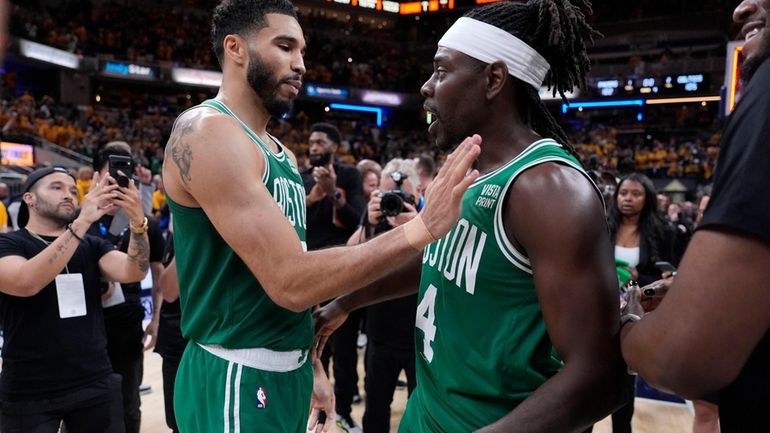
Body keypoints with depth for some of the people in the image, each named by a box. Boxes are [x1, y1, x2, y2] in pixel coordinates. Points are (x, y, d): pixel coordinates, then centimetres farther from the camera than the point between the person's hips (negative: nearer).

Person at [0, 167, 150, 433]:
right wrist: (82, 222, -31)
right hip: (28, 392, -3)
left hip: (96, 383, 3)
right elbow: (26, 282, -24)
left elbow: (133, 273, -11)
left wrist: (137, 222, -28)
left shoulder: (91, 245, 7)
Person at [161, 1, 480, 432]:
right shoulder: (206, 131, -18)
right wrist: (420, 228, -26)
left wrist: (312, 366, 15)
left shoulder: (284, 155, 10)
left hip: (289, 372, 8)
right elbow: (291, 282, -26)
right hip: (238, 381, -8)